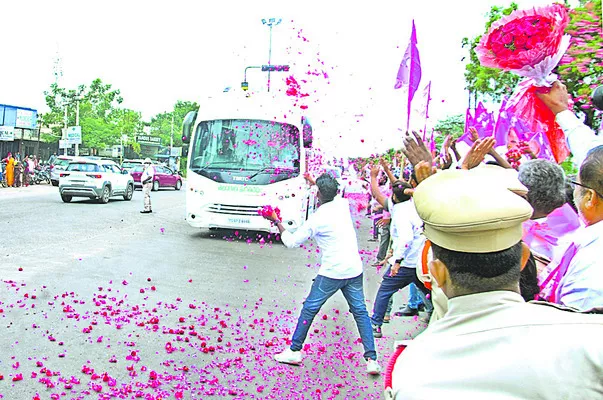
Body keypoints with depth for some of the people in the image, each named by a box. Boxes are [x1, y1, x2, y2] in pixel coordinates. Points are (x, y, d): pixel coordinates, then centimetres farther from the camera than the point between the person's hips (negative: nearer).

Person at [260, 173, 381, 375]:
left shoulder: (316, 219, -13)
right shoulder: (343, 204, 2)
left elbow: (292, 242, -4)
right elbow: (335, 195, 29)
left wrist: (277, 222, 7)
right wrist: (316, 183, 37)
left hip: (331, 273, -5)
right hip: (354, 270, 6)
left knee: (309, 309, 9)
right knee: (360, 312, 10)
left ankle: (295, 351, 19)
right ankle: (372, 360, 7)